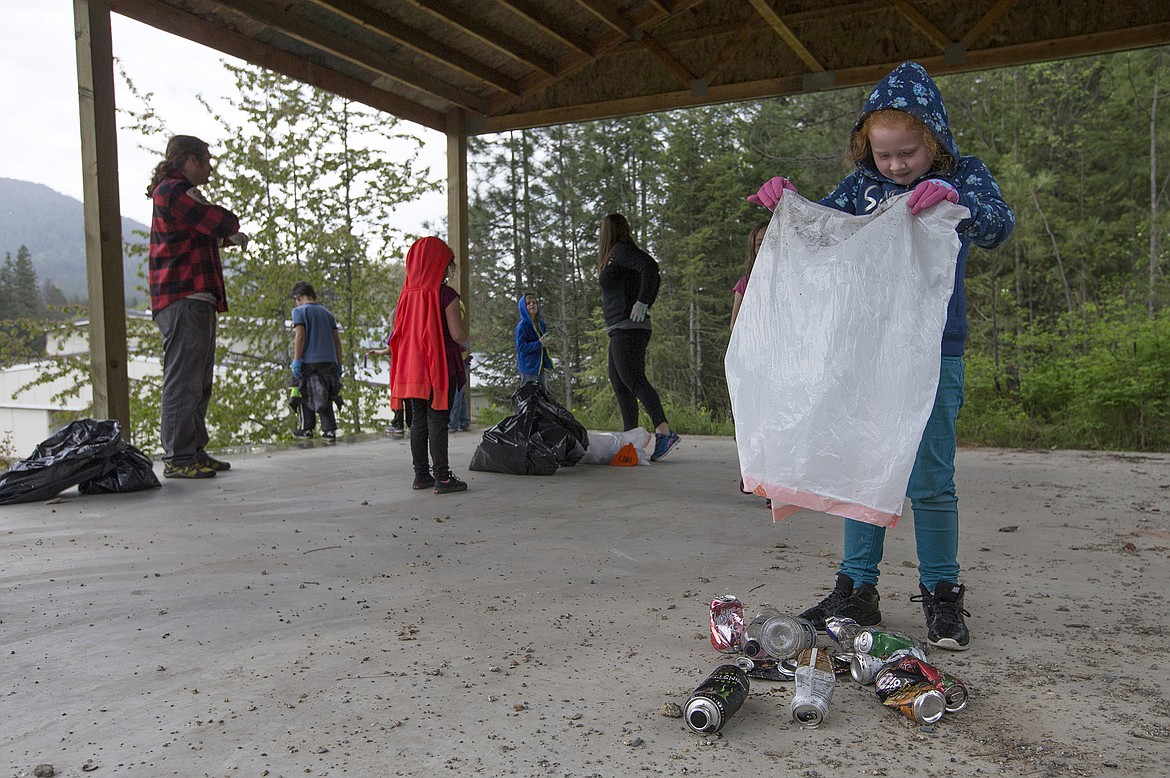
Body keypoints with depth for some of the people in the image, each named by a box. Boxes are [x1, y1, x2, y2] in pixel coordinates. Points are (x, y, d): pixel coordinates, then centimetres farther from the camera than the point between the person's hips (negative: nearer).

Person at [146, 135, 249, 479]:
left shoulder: (179, 191, 26)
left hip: (197, 301, 11)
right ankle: (178, 458, -8)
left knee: (199, 382, 12)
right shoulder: (174, 190, -8)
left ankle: (195, 452, 18)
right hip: (184, 299, -11)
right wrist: (232, 226, 11)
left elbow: (210, 233, 29)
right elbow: (221, 222, -12)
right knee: (183, 380, -10)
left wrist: (229, 234, 9)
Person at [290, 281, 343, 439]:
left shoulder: (299, 311, 0)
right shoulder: (327, 312, 16)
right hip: (329, 361, 5)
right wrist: (339, 363, 17)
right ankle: (329, 429, 5)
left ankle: (306, 428, 16)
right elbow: (337, 339, 14)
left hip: (309, 361, -5)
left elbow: (300, 336, -12)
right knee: (325, 397, 10)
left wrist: (296, 360, -10)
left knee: (305, 395, 10)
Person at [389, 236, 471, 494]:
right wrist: (467, 344, 9)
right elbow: (458, 335, -12)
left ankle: (421, 475, 16)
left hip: (411, 367, 6)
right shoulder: (445, 294, -9)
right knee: (437, 420, -4)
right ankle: (441, 477, -2)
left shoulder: (407, 294, 8)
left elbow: (399, 331, 13)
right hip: (440, 367, -6)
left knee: (418, 421, 10)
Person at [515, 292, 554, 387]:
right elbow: (521, 347, -21)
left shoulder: (541, 324, 7)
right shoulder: (522, 326, -14)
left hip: (541, 367, 7)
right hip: (528, 368, -7)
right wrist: (539, 344, -26)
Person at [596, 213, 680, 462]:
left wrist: (641, 304, -20)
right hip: (620, 330, 10)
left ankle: (664, 431, -27)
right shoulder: (619, 254, 22)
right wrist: (647, 304, 20)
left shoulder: (621, 250, -6)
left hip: (628, 327, -10)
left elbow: (650, 266, -22)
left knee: (633, 378, -18)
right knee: (619, 381, 9)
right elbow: (652, 277, 30)